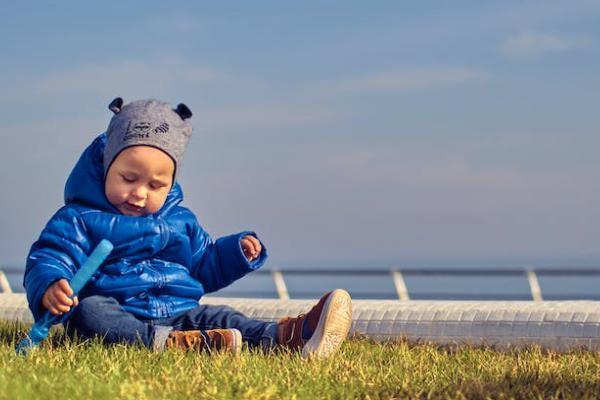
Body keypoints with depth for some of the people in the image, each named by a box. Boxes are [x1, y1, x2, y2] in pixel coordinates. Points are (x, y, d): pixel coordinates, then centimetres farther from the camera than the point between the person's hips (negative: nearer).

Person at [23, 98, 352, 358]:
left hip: (179, 315, 5)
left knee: (218, 317, -20)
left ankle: (287, 338, -45)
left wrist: (237, 252, 15)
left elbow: (205, 265, 34)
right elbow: (48, 259, -6)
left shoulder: (180, 221, 22)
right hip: (116, 314, -5)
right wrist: (50, 288, -30)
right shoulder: (80, 219, 4)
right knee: (88, 310, -36)